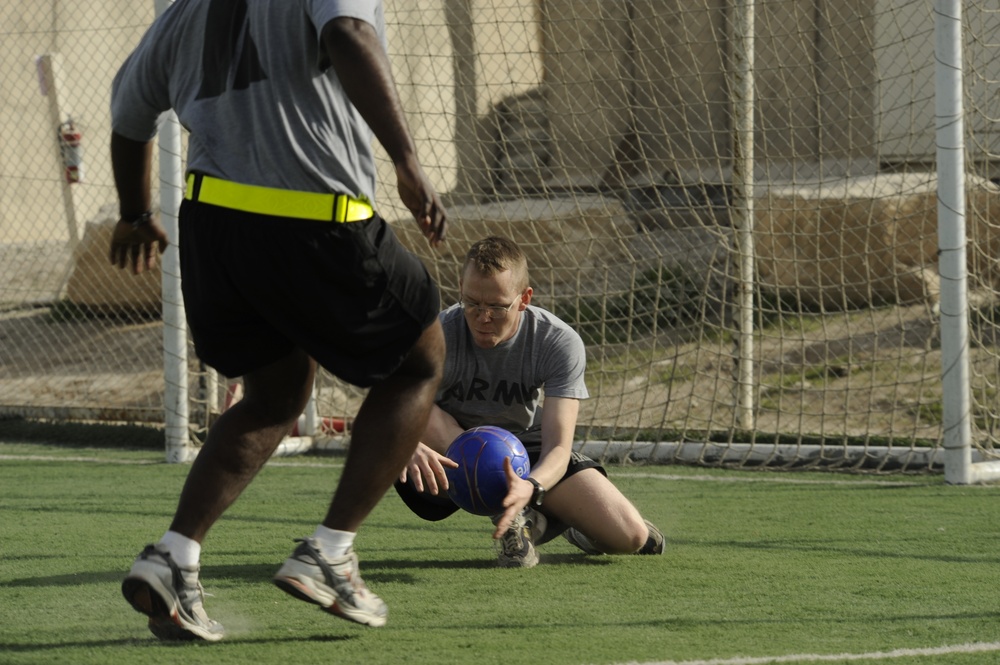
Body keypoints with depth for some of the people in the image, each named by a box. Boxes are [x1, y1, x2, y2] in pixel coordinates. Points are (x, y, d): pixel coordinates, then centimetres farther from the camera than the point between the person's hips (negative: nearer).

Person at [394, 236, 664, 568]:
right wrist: (409, 449, -61)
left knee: (630, 535, -19)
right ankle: (510, 516, -23)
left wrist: (530, 487, -51)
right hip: (450, 462, -1)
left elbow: (558, 447, -27)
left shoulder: (559, 342, -21)